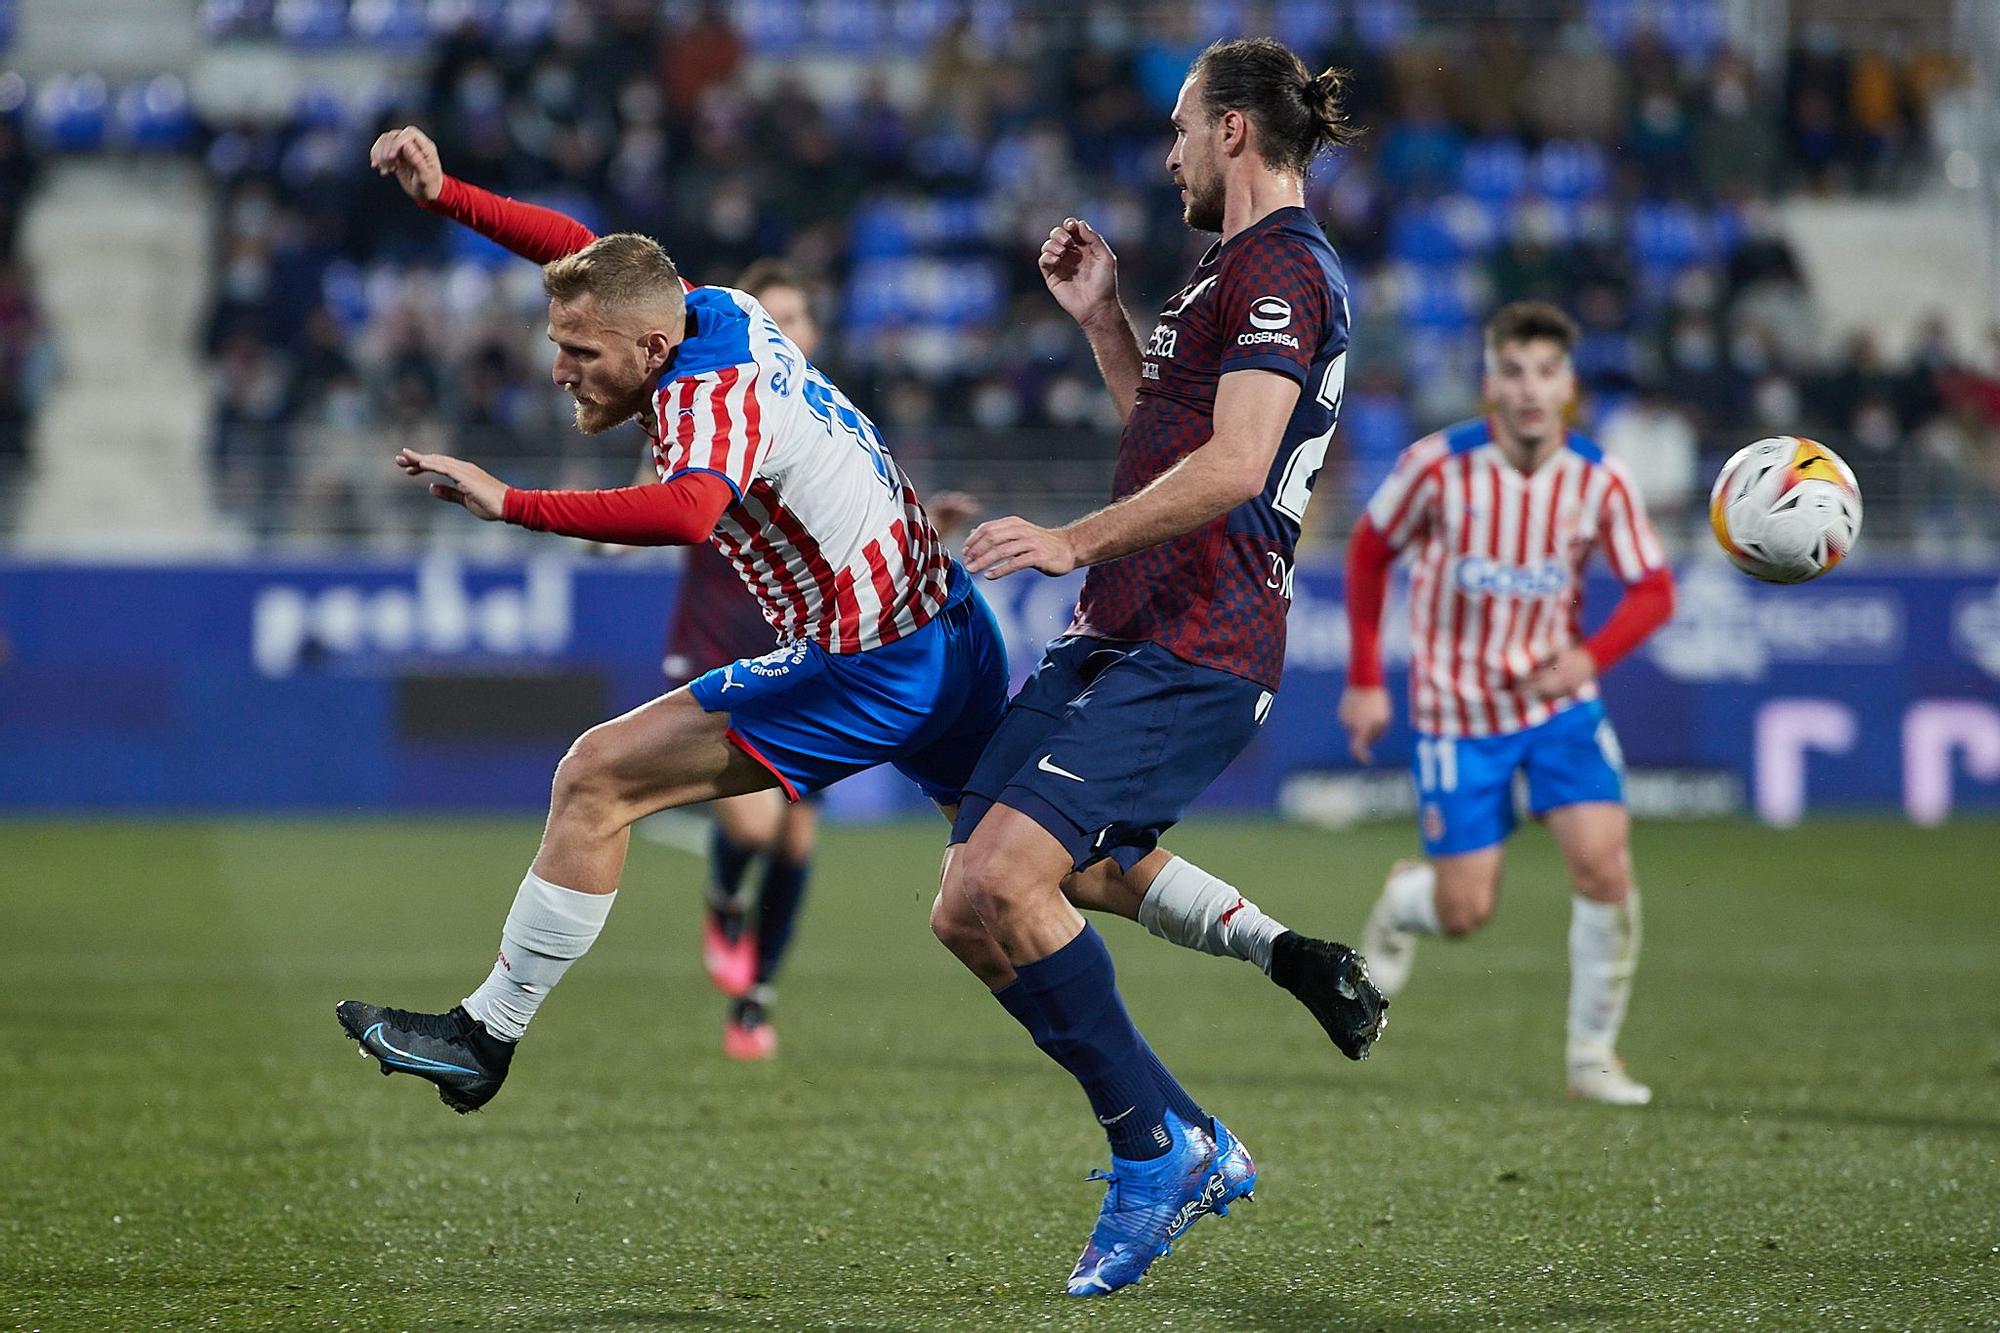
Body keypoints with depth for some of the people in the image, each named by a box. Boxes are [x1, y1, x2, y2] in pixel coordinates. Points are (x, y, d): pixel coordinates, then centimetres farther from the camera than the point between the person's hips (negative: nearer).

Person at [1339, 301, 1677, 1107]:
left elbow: (1653, 590, -6)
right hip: (1459, 709, -2)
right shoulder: (1438, 466, -17)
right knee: (1466, 913, -2)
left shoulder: (1599, 482, -12)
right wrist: (1364, 680, 0)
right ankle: (1405, 900, 37)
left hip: (1559, 701, 2)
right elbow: (1369, 553, -1)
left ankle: (1593, 1057, 1)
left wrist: (1590, 657, -25)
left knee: (1605, 868, -16)